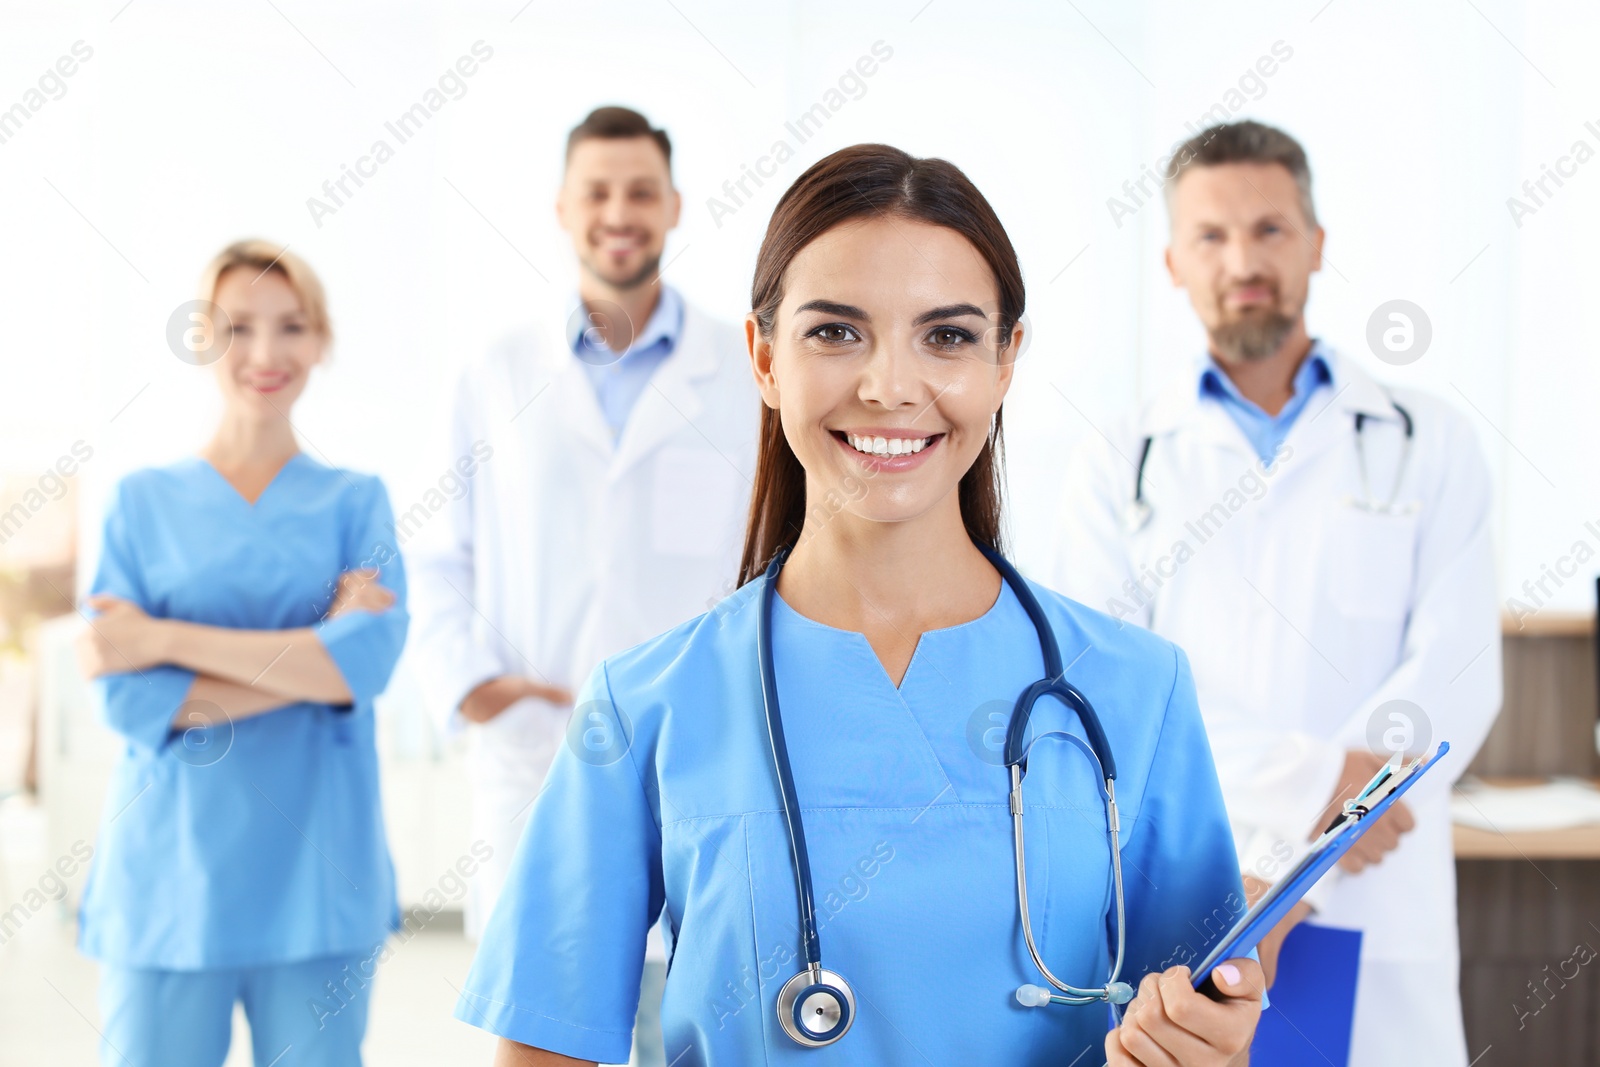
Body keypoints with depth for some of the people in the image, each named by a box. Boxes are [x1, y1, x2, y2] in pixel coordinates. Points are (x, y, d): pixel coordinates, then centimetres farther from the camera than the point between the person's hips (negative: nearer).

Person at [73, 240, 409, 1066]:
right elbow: (126, 697, -6)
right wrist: (309, 658, -12)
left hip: (316, 881, 0)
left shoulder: (355, 501, 7)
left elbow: (367, 661, -11)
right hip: (168, 878, 0)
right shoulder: (143, 501, 5)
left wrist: (163, 638, -11)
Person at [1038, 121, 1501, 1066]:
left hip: (1377, 920, 0)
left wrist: (1289, 872, -13)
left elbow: (1456, 676, -3)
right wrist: (1306, 783, -16)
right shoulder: (1118, 470, 8)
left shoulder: (1428, 445, 8)